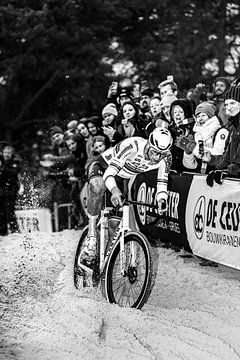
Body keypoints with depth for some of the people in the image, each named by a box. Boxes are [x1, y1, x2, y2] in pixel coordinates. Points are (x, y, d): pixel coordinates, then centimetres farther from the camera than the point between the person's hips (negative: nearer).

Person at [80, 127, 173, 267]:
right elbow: (109, 172, -38)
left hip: (122, 179, 6)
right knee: (98, 186, -39)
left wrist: (162, 200, -35)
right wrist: (114, 189, -59)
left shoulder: (166, 157, -20)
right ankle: (91, 238, -31)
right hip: (102, 168, -6)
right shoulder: (133, 145, -36)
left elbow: (162, 183, -13)